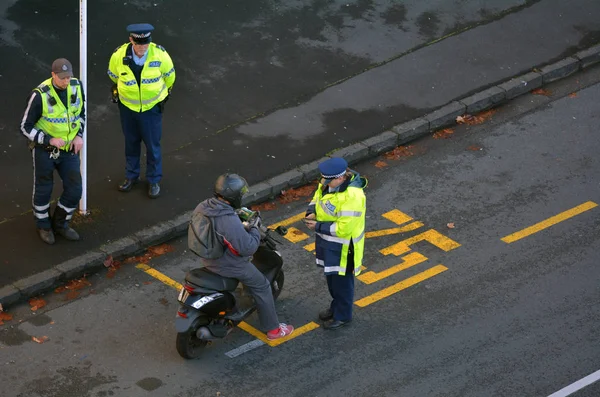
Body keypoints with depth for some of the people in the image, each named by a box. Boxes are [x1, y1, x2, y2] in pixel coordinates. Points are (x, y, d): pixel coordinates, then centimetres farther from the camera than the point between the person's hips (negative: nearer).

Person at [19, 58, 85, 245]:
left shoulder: (76, 86, -11)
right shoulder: (40, 95, -25)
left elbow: (81, 111, 9)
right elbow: (26, 127, -16)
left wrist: (79, 136, -4)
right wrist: (49, 140, -24)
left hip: (68, 149, 4)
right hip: (44, 149, -4)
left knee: (74, 190, 6)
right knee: (43, 190, 13)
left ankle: (60, 224, 31)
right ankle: (43, 225, 38)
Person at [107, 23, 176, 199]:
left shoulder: (160, 55, -24)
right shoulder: (119, 55, -22)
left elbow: (169, 75, -2)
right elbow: (114, 76, 2)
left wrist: (165, 92, 14)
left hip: (152, 107, -1)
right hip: (128, 106, 1)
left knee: (153, 145, 10)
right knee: (131, 143, 19)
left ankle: (154, 180, 28)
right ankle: (131, 176, 39)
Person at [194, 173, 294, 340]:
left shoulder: (201, 208, -12)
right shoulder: (230, 221, -36)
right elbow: (248, 248, -29)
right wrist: (254, 230, -11)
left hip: (207, 258, 8)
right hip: (229, 265, -8)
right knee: (262, 287, 13)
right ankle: (273, 329, 25)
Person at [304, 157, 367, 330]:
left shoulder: (352, 197, -36)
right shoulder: (330, 183, -9)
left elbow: (343, 228, -32)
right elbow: (318, 196, 11)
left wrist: (318, 227, -23)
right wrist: (311, 212, -9)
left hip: (343, 247, -9)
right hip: (327, 241, 9)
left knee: (341, 281, 12)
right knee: (331, 276, 27)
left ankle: (343, 315, 32)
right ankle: (336, 306, 48)